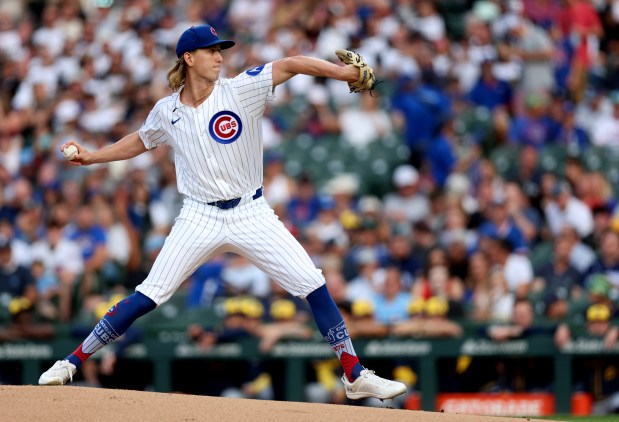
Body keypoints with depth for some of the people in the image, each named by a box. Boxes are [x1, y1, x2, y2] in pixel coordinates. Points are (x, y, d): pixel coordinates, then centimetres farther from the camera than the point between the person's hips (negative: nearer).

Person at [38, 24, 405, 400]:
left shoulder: (240, 90, -8)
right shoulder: (167, 112, 1)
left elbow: (290, 65, -21)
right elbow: (140, 141, 22)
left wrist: (343, 72, -35)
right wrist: (92, 157, 14)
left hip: (252, 214, 0)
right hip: (200, 219, 1)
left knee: (315, 288, -8)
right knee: (146, 298, -6)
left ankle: (356, 376, 2)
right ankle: (72, 363, 4)